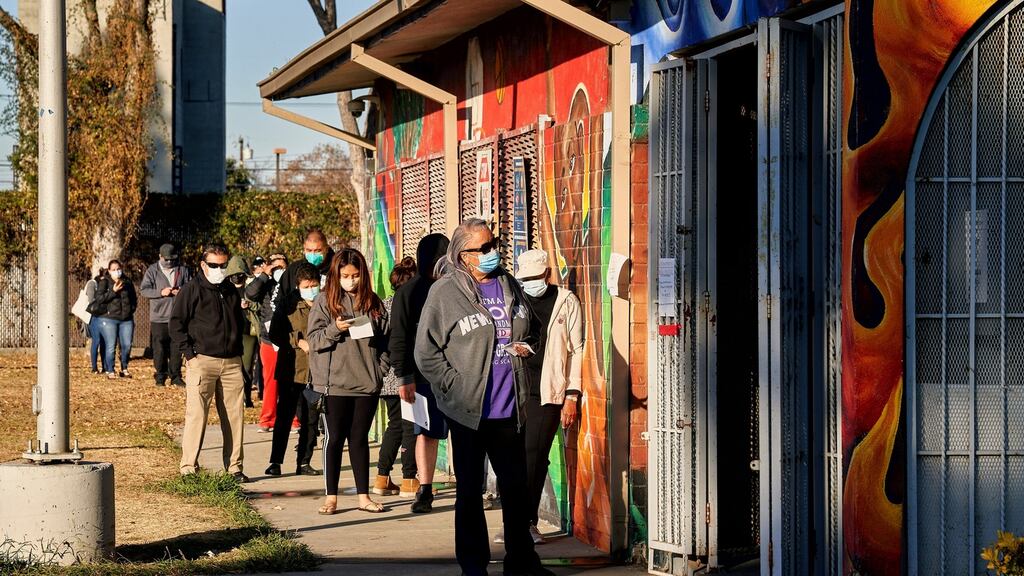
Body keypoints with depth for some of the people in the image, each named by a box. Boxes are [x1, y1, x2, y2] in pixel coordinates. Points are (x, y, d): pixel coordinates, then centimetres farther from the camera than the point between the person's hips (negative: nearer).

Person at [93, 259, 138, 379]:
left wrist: (131, 309, 8)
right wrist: (113, 291, -15)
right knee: (110, 346, -7)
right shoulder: (104, 283, 3)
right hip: (108, 319, -4)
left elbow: (134, 299, 23)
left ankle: (124, 369, 15)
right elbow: (99, 298, -9)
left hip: (126, 319, 4)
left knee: (127, 345, 0)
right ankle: (110, 371, 1)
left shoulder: (127, 282, 15)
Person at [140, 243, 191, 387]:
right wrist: (161, 292, -17)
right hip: (158, 317, -1)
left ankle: (176, 376, 13)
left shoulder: (183, 270, 7)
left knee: (177, 348, 4)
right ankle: (160, 376, 11)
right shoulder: (153, 270, 1)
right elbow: (143, 289, -4)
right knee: (159, 349, 2)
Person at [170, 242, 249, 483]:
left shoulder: (231, 292, 19)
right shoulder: (192, 290, 0)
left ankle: (234, 467, 12)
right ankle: (189, 467, -7)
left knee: (235, 415, 5)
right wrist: (188, 352, -10)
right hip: (202, 361, -6)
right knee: (196, 414, -10)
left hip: (231, 363, 6)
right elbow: (176, 323, -2)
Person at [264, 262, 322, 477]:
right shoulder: (288, 307, 3)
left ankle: (303, 463, 15)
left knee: (311, 420, 6)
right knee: (284, 417, -3)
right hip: (291, 370, -2)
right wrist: (299, 341, -11)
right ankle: (275, 462, 1)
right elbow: (275, 334, -1)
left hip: (316, 373, 2)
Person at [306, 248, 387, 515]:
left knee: (360, 438, 9)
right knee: (335, 438, 2)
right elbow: (313, 339, -2)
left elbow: (384, 340, 13)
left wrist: (380, 370, -1)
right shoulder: (325, 301, 1)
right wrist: (335, 329, -19)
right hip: (335, 382, -2)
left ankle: (364, 495, 14)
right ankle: (331, 497, 8)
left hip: (367, 381, 2)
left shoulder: (373, 302, 9)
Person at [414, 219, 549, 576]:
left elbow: (531, 329, 26)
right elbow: (426, 352, -9)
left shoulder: (508, 285, 9)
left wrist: (526, 345, 5)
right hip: (468, 410, -5)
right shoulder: (446, 292, -9)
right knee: (469, 489, 6)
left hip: (508, 410, 5)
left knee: (516, 485, 11)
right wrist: (455, 387, -12)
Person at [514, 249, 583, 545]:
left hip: (549, 392, -3)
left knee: (535, 455, -7)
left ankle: (526, 522, -2)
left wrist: (572, 397, -5)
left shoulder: (566, 302, 3)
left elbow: (576, 351, 1)